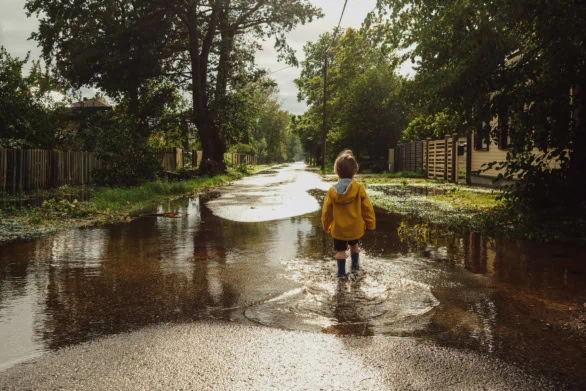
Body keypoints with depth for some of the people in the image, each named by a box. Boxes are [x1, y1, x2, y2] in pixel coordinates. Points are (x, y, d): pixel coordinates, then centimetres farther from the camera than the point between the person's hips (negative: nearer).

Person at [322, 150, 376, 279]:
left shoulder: (332, 191, -11)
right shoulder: (359, 188, -16)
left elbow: (326, 211, -2)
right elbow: (367, 208, -11)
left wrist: (326, 226, 13)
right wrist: (370, 224, 3)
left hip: (338, 229, -1)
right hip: (356, 228, 1)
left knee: (340, 250, 13)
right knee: (354, 245, 27)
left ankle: (341, 272, 16)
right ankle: (355, 266, 36)